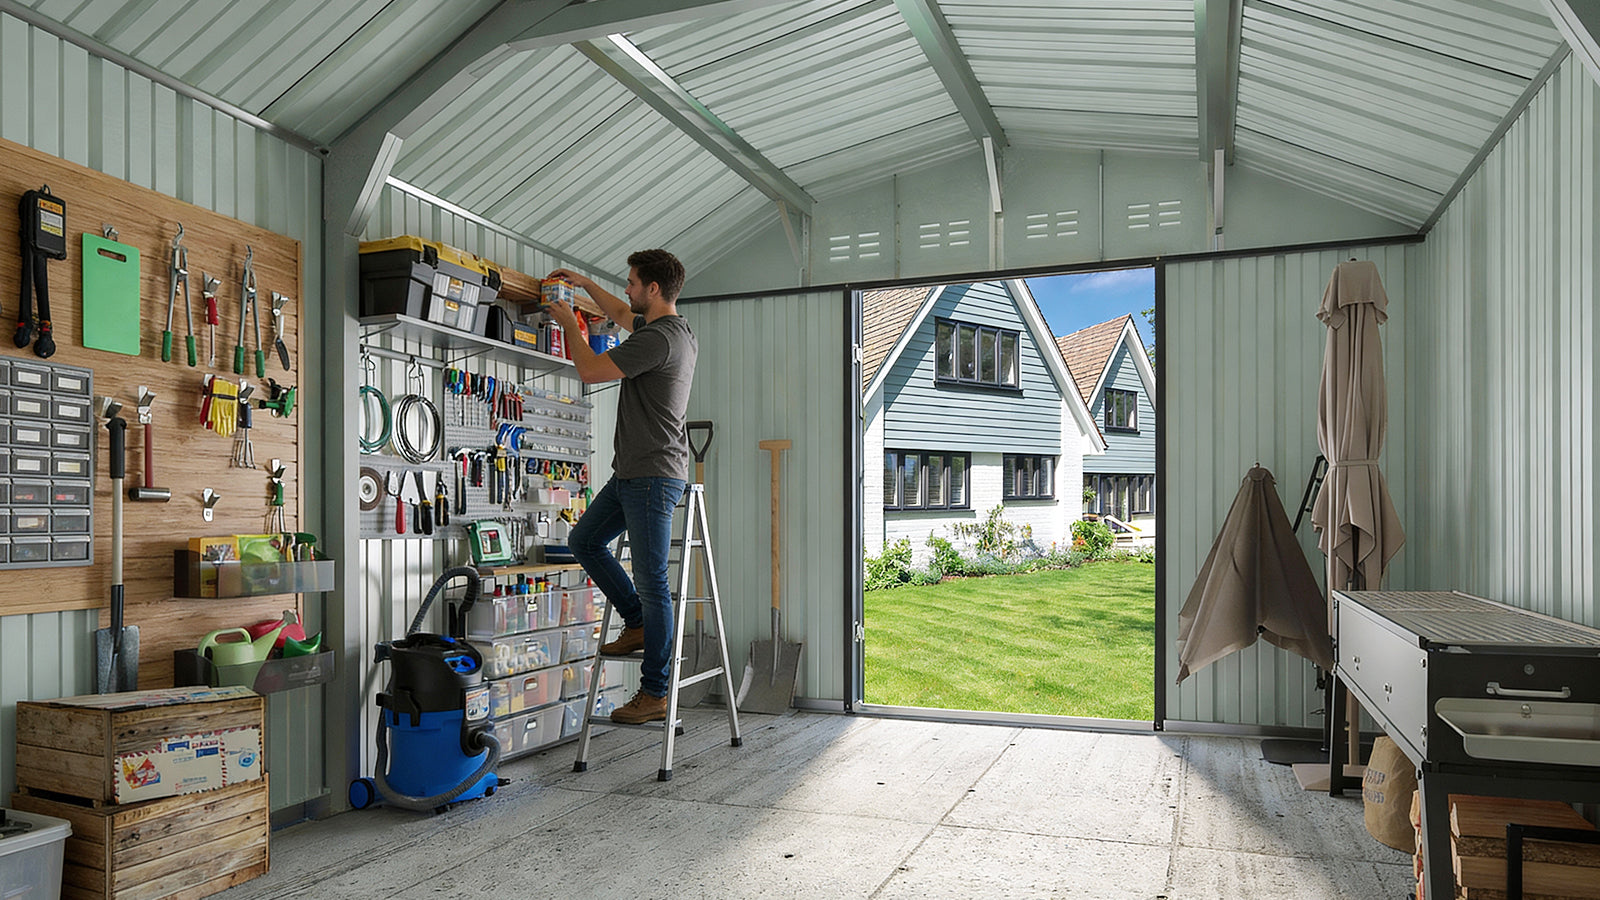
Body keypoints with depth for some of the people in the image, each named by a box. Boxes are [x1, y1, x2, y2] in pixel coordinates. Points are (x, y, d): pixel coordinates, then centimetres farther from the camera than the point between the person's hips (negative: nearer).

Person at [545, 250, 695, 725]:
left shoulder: (659, 338, -18)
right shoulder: (672, 329, 14)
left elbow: (591, 370, -13)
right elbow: (623, 315, 36)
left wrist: (569, 324, 2)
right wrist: (584, 283, 37)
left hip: (654, 476, -11)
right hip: (631, 472, 11)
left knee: (651, 583, -6)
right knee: (584, 542, 18)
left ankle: (655, 693, 1)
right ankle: (638, 623, 22)